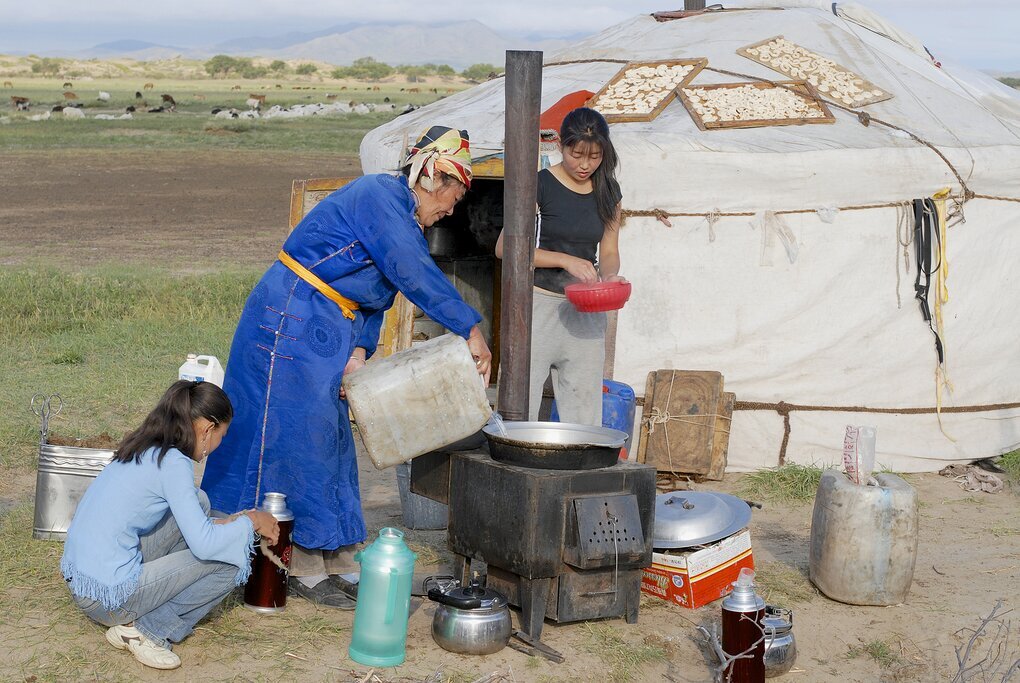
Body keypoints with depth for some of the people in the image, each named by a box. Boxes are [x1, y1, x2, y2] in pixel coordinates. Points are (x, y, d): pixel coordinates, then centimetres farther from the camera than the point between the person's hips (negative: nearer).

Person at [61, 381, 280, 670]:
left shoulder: (142, 449, 12)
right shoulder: (173, 462, -15)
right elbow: (203, 544, -18)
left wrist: (239, 527, 29)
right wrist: (251, 521, -1)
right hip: (109, 597, -9)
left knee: (196, 503, 15)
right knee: (231, 558, 1)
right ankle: (145, 629, -1)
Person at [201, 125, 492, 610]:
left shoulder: (403, 220, 15)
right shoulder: (380, 197, -16)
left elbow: (375, 298, 10)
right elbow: (415, 274, -28)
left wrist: (359, 351, -8)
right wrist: (470, 329, -28)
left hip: (323, 332, 10)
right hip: (290, 322, -10)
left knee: (330, 440, 11)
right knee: (299, 438, -6)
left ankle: (337, 563, 18)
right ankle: (306, 570, 1)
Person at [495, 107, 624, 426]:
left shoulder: (608, 193, 8)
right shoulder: (541, 185, -7)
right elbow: (505, 247, -11)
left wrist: (610, 276, -8)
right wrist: (565, 260, -19)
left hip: (586, 312, 4)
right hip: (539, 304, -4)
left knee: (584, 411, 5)